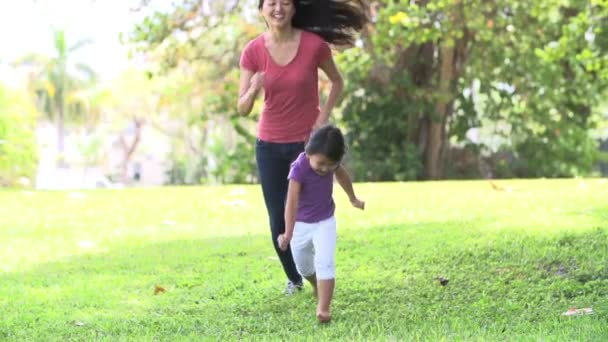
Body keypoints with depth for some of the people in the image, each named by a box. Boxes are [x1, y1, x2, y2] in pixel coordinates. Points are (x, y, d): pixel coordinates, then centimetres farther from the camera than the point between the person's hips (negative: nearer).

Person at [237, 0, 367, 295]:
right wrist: (253, 90, -29)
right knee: (278, 220, 5)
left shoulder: (314, 44, -13)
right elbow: (242, 108, -8)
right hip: (270, 145, 2)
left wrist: (323, 117, -7)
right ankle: (293, 278, 29)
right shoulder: (253, 51, -9)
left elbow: (337, 82, 5)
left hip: (308, 141, -2)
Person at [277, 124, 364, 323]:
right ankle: (317, 286, 48)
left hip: (325, 221, 1)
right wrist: (288, 234, -45)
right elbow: (292, 201, -37)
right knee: (303, 266, 17)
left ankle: (323, 308, -18)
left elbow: (342, 176, 10)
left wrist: (353, 199, 25)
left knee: (325, 263, -17)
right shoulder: (299, 168, -30)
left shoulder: (330, 162, -15)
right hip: (301, 224, -1)